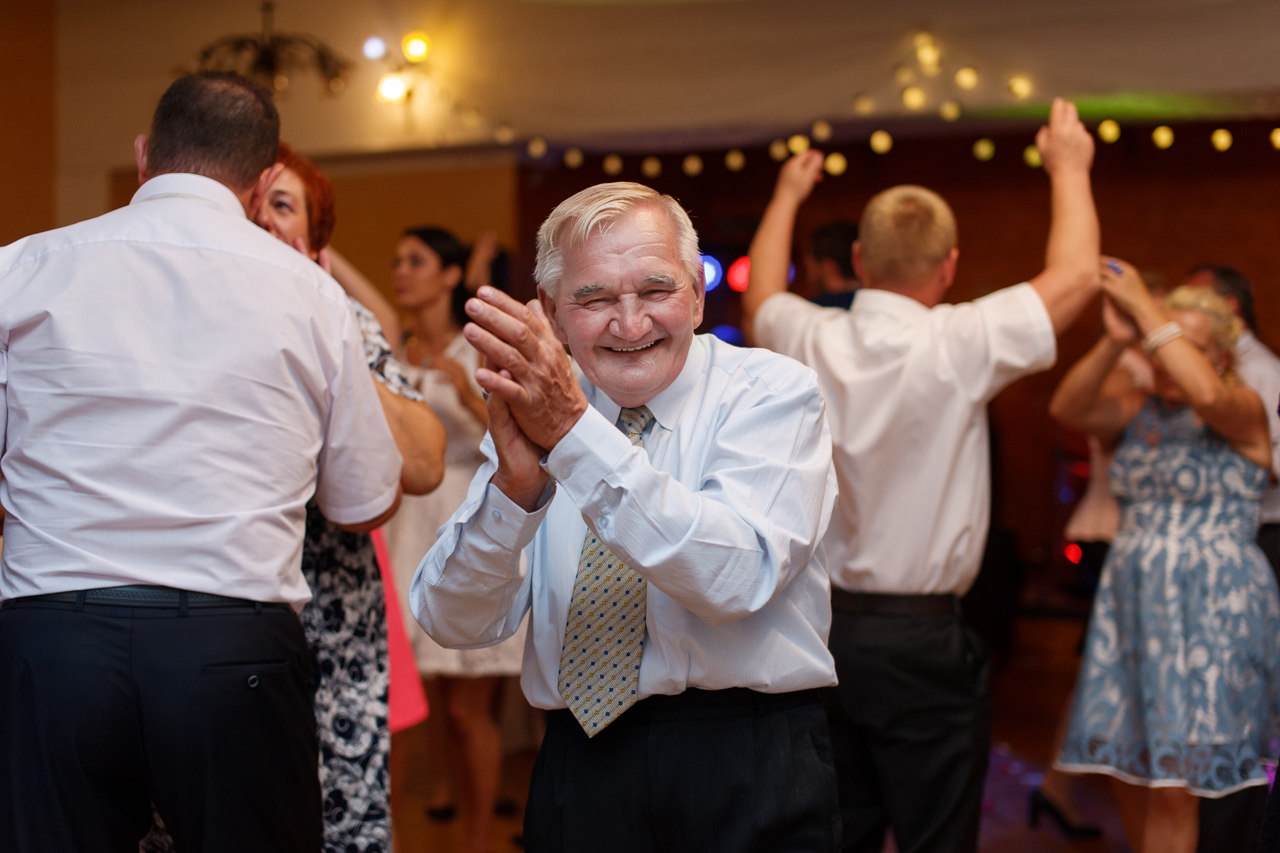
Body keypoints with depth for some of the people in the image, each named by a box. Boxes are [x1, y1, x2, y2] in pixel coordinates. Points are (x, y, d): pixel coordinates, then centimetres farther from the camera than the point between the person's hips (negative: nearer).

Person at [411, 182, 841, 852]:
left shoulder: (771, 391, -7)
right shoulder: (532, 409, 3)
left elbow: (738, 577, -25)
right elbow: (455, 624, -8)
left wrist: (574, 433, -30)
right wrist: (514, 481, -25)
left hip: (750, 777, -3)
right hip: (580, 765, 3)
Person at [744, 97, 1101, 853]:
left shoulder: (814, 342, -2)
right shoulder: (955, 347, -16)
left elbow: (762, 293, 22)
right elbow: (1076, 275, -7)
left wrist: (787, 196, 38)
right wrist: (1068, 165, 8)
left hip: (825, 624, 6)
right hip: (920, 639, -5)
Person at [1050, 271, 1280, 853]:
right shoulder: (1139, 411, 12)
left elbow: (1207, 395, -27)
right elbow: (1068, 409, -7)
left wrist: (1144, 307, -22)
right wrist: (1114, 341, -20)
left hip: (1211, 611, -6)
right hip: (1130, 603, 6)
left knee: (1173, 785, -8)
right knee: (1126, 770, 9)